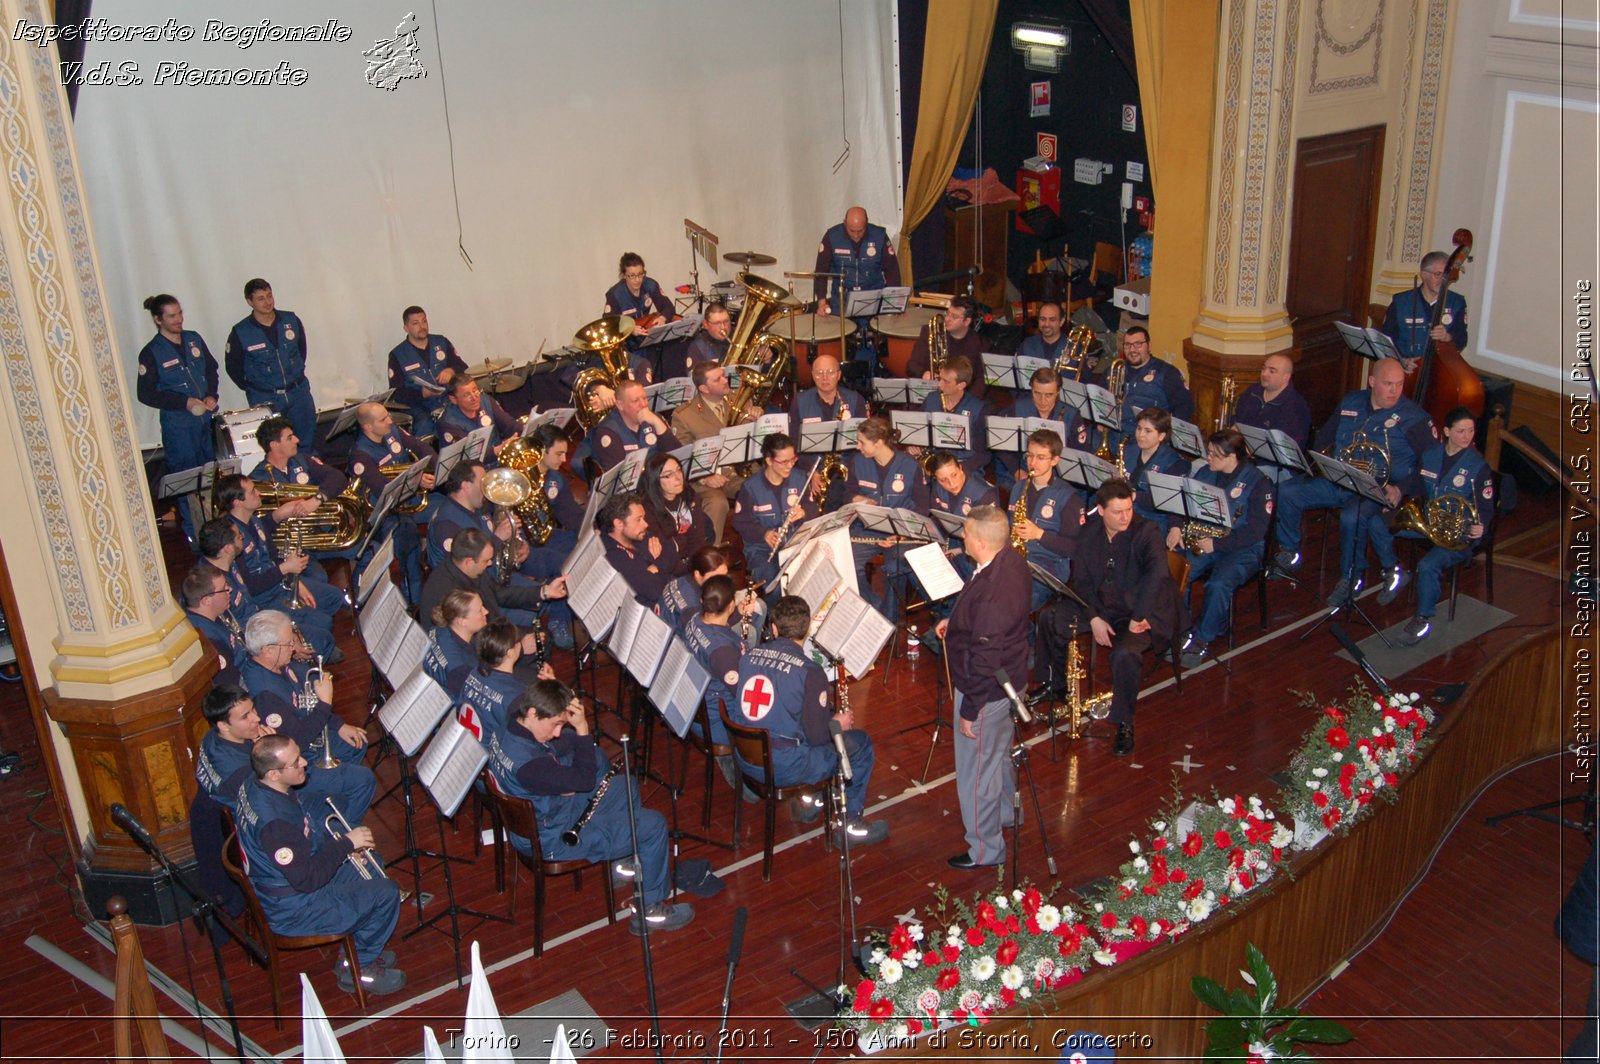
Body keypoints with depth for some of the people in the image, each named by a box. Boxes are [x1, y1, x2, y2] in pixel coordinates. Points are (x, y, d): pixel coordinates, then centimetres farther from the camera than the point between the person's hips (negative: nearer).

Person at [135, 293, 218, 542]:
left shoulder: (194, 339, 3)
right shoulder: (151, 353, -12)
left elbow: (211, 368, 14)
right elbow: (146, 394, -11)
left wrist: (212, 395, -4)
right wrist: (185, 403, -17)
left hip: (207, 416, 5)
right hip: (178, 424, -5)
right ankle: (193, 531, 18)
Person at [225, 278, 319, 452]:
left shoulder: (291, 320, -2)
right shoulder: (240, 332, -10)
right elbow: (233, 367, 2)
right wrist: (252, 389, 3)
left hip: (299, 393, 3)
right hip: (264, 399, -3)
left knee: (308, 443, 9)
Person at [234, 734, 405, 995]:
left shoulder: (254, 786, -5)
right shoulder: (273, 821, -36)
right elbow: (308, 880, -28)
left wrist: (340, 844, 1)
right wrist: (346, 843, -19)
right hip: (293, 911, -10)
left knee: (371, 864, 19)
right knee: (386, 893, -9)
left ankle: (356, 951, 28)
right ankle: (357, 970, 12)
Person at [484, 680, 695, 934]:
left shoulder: (503, 733, -8)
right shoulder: (529, 762, -37)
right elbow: (584, 781, -24)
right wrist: (582, 728, -24)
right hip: (553, 840, -10)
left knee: (626, 788, 22)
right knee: (653, 825, -5)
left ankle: (626, 860, 40)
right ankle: (649, 910, 11)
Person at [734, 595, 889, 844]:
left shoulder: (749, 656, 1)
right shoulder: (810, 672, -17)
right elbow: (816, 735, -15)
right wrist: (839, 724, 7)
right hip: (784, 768, -6)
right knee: (861, 742, 12)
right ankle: (852, 822, 20)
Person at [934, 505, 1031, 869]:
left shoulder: (993, 593, -37)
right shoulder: (1011, 560, -8)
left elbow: (985, 662, -29)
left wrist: (970, 711, -20)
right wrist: (955, 621, 5)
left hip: (986, 690, -10)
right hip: (1008, 679, 10)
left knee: (977, 771, 10)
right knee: (1000, 751, 31)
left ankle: (985, 850, 27)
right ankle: (1007, 812, 55)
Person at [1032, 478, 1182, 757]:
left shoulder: (1146, 532, -19)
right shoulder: (1090, 532, -1)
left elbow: (1158, 572, -35)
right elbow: (1081, 580, 0)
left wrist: (1139, 617, -35)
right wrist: (1094, 618, -14)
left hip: (1140, 613, -6)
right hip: (1100, 606, 6)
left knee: (1125, 654, -34)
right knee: (1050, 619, -4)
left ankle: (1124, 725, -14)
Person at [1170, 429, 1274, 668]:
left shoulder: (1258, 482, -10)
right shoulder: (1205, 473, 9)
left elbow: (1256, 530, -15)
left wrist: (1217, 544, -21)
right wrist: (1175, 527, -10)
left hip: (1243, 549, -5)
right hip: (1204, 542, 5)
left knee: (1218, 585, -33)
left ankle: (1202, 640, -14)